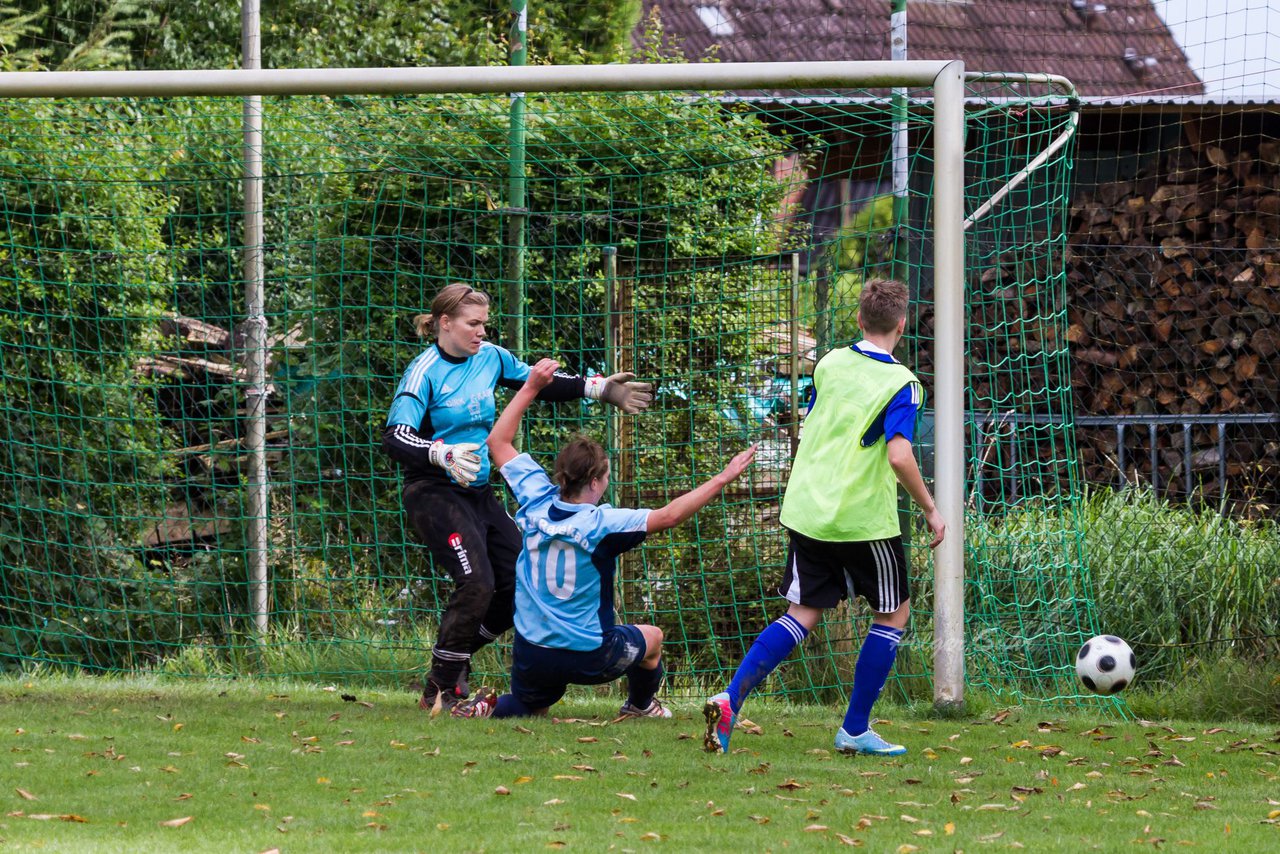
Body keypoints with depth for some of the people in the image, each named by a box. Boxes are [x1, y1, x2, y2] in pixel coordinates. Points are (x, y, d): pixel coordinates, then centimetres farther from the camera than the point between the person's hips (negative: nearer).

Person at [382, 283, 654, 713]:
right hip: (435, 494, -8)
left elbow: (539, 383, 21)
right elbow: (395, 439, -24)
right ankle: (440, 690, -11)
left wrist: (600, 388, 11)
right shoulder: (424, 372, -14)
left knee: (519, 584, 3)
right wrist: (444, 455, -41)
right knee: (477, 583, -23)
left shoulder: (490, 358, 6)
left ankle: (454, 658, 23)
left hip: (479, 494, 8)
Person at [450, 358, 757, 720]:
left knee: (528, 707, 26)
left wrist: (531, 387, 10)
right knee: (651, 637, 26)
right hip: (587, 656, -4)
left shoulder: (537, 503, -5)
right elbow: (668, 516, -24)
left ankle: (491, 708, -4)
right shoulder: (601, 524, -20)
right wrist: (722, 480, -20)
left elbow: (498, 442, 7)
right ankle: (640, 706, 48)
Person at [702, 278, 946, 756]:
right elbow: (899, 456, -22)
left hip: (807, 513, 5)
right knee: (893, 613, 13)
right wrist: (930, 510, -11)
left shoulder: (830, 364, 8)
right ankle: (855, 730, 11)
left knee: (804, 613, 10)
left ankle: (731, 699, -10)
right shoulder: (899, 383, -11)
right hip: (863, 518, -5)